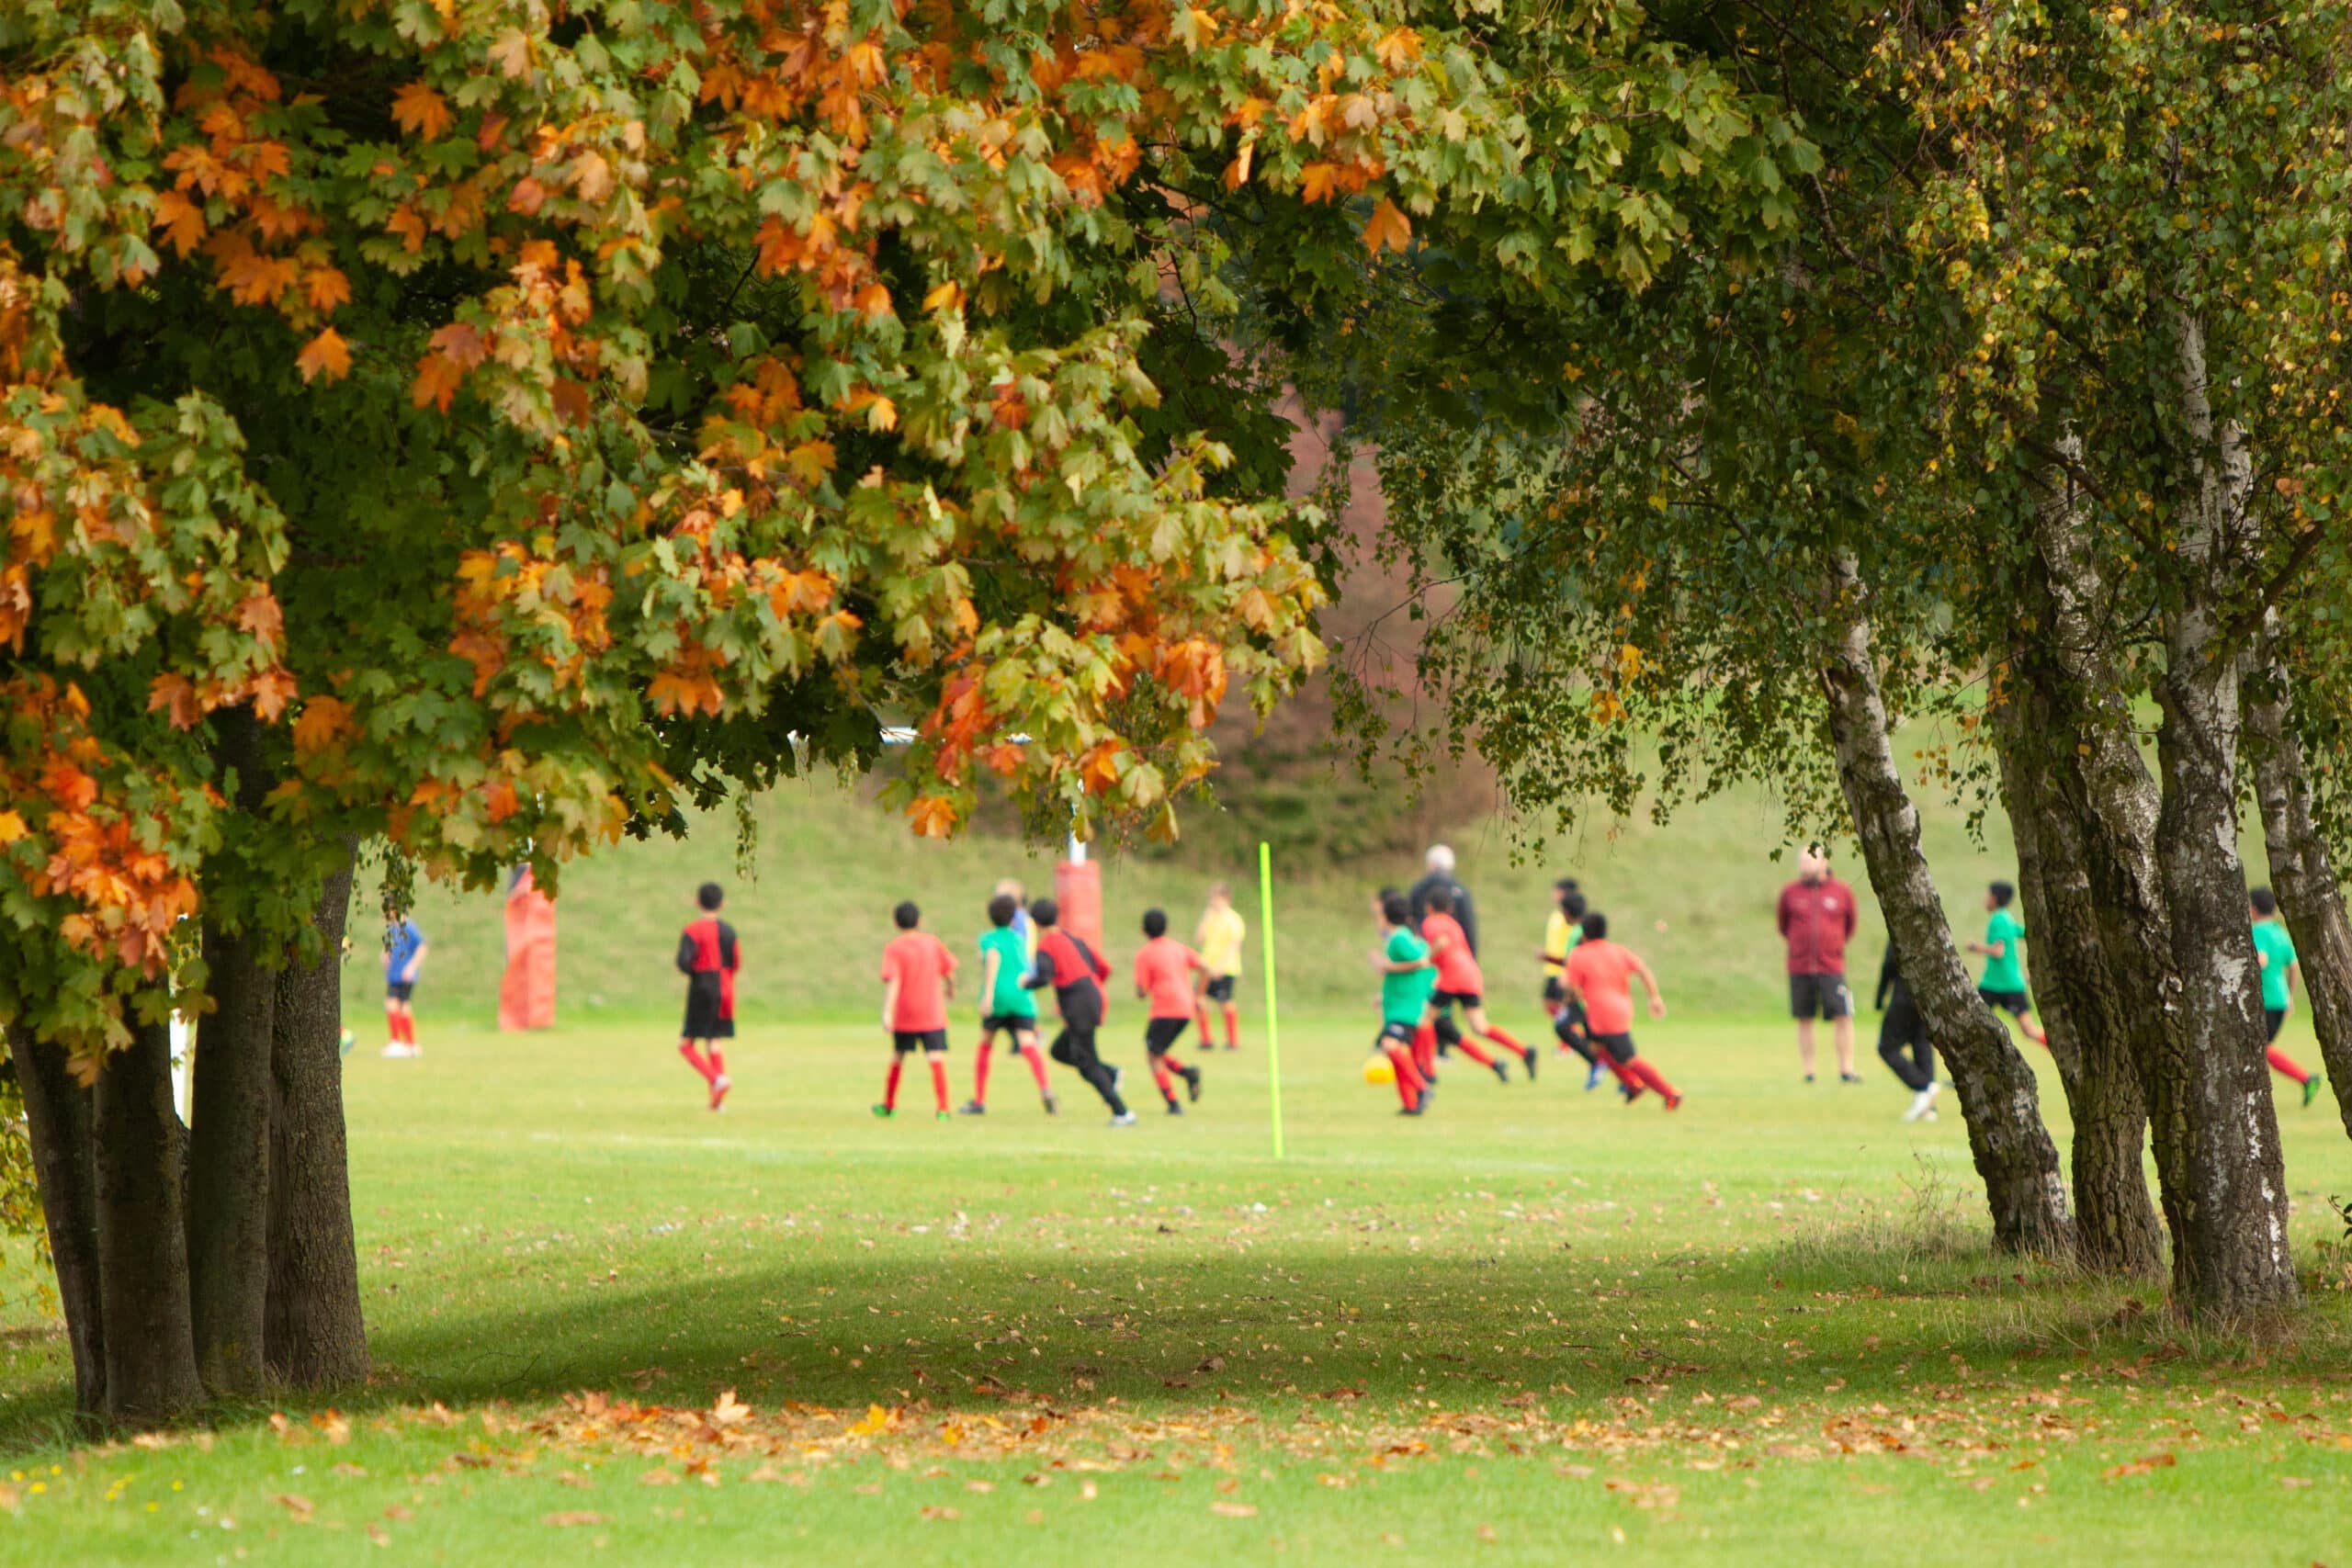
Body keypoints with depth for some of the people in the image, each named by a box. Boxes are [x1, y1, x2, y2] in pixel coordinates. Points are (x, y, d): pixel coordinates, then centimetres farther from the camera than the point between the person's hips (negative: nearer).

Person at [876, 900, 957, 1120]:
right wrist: (951, 987, 29)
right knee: (937, 1058, -7)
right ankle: (942, 1108, -18)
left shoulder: (893, 949, -8)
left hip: (904, 1015, 0)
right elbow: (949, 971, 7)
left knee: (898, 1057, 19)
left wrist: (887, 1013, -25)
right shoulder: (932, 943, -1)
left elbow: (892, 982, -18)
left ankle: (889, 1105, 31)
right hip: (933, 1015, 0)